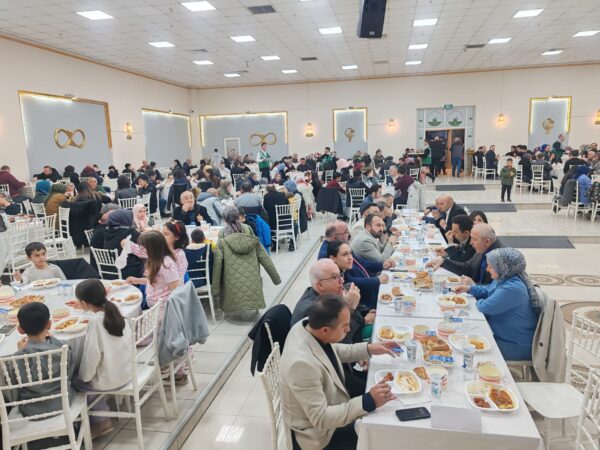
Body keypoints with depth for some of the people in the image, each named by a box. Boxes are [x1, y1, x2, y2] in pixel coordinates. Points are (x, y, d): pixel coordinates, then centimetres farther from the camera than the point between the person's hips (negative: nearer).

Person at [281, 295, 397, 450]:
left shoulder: (308, 326, -15)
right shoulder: (302, 363, -39)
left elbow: (332, 351, 6)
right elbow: (320, 419, -31)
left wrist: (368, 349, -3)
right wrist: (367, 402, -36)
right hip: (318, 431, -7)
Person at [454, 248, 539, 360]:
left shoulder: (513, 288, -29)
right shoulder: (503, 279, 4)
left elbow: (487, 307, -28)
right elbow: (487, 291, 23)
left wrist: (478, 303, -5)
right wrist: (470, 288, 6)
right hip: (503, 335, 10)